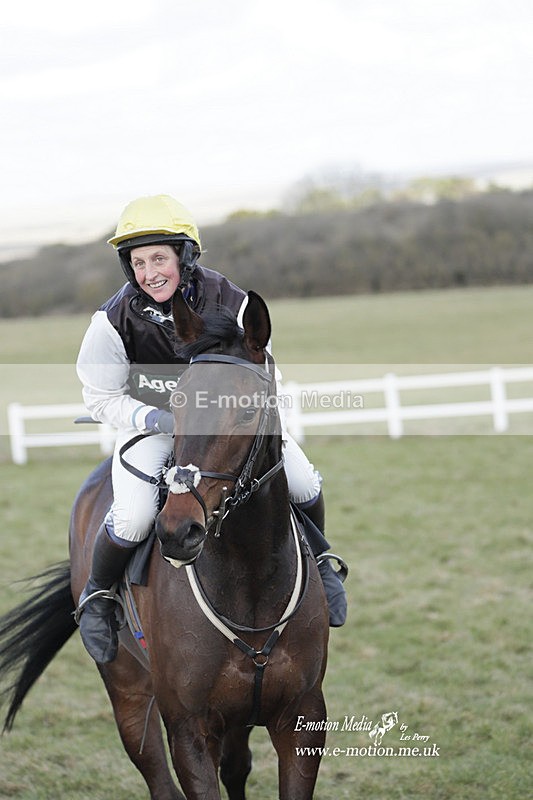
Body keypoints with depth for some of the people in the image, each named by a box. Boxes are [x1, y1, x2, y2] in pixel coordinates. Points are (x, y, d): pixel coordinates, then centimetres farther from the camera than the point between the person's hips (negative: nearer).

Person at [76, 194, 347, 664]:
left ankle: (318, 563, 23)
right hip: (148, 420, -2)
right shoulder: (115, 320, -23)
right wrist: (158, 420, -27)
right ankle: (97, 594, 6)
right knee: (133, 518, -26)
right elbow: (101, 398, -12)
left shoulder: (230, 303, -21)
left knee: (305, 485, -11)